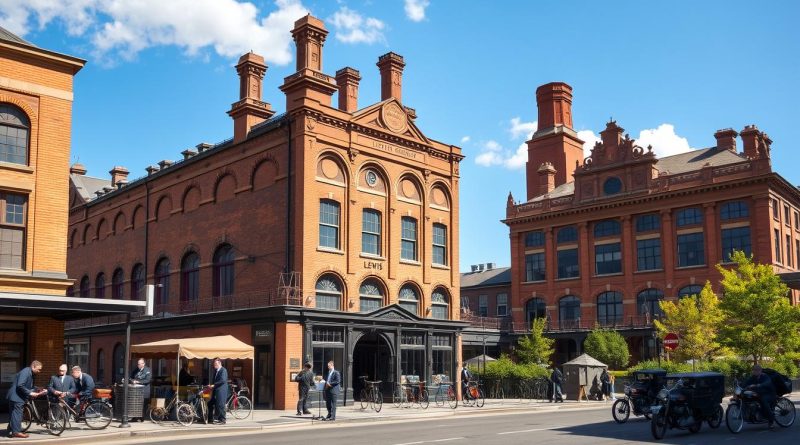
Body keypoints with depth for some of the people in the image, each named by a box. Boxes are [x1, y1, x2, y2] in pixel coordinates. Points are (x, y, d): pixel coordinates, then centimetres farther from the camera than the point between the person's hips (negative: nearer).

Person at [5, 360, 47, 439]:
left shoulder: (30, 373, 13)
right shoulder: (25, 372, -18)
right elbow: (20, 385, -26)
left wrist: (36, 392, 5)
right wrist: (30, 393, -22)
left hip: (18, 396, 10)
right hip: (16, 396, -10)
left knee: (13, 414, 15)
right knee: (17, 414, -6)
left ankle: (10, 430, 21)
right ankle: (16, 432, -2)